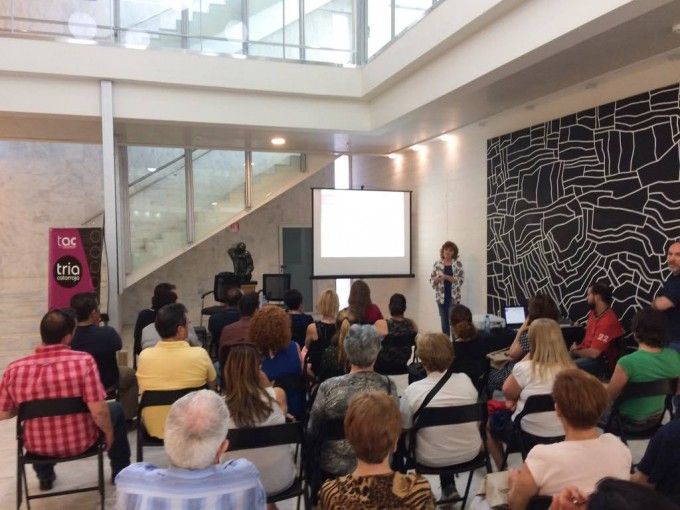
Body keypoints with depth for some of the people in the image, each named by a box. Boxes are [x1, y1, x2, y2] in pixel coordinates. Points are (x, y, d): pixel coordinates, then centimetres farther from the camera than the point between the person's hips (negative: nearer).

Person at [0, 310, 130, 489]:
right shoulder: (84, 361, -25)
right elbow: (99, 412, -26)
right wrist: (109, 432, -5)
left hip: (38, 446, 3)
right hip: (81, 442, -3)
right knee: (115, 409, 26)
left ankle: (45, 477, 51)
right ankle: (121, 473, 38)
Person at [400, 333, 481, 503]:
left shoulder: (413, 390, -21)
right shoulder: (465, 380, -11)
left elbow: (404, 427, -7)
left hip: (433, 459, -3)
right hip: (471, 452, 4)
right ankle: (448, 487, 36)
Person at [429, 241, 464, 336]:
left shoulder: (457, 263, 0)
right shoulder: (437, 264, 4)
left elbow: (461, 279, -8)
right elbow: (431, 280, 5)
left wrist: (447, 277, -19)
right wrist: (437, 279, -17)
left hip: (454, 297, -2)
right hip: (441, 297, 2)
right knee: (444, 321, 8)